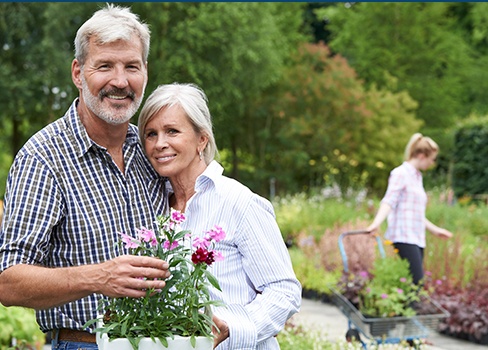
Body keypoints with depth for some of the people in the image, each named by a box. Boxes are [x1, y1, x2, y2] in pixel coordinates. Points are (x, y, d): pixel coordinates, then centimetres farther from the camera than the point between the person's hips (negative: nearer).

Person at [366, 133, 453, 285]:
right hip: (404, 238, -9)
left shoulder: (417, 176, 22)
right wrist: (376, 224, -33)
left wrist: (435, 230, 36)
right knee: (416, 283, -18)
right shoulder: (401, 173, -5)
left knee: (417, 284, 1)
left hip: (417, 239, 9)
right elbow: (389, 201, -17)